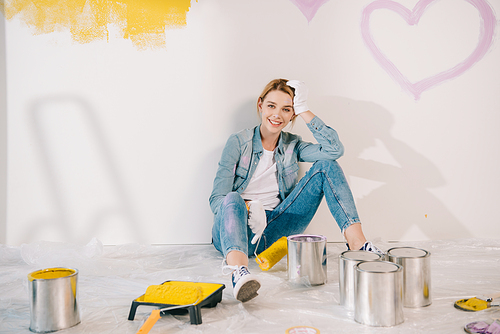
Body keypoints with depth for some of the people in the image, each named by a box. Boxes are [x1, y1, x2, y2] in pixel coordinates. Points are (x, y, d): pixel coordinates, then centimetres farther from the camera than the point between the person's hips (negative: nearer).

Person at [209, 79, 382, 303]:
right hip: (237, 233, -3)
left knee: (326, 165, -8)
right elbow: (217, 198, -7)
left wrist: (304, 110, -5)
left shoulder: (292, 146, 11)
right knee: (233, 199, -40)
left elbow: (335, 149, -9)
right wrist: (249, 208, -29)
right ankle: (239, 272, -67)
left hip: (274, 230, 3)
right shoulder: (238, 142, 1)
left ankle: (356, 241, -21)